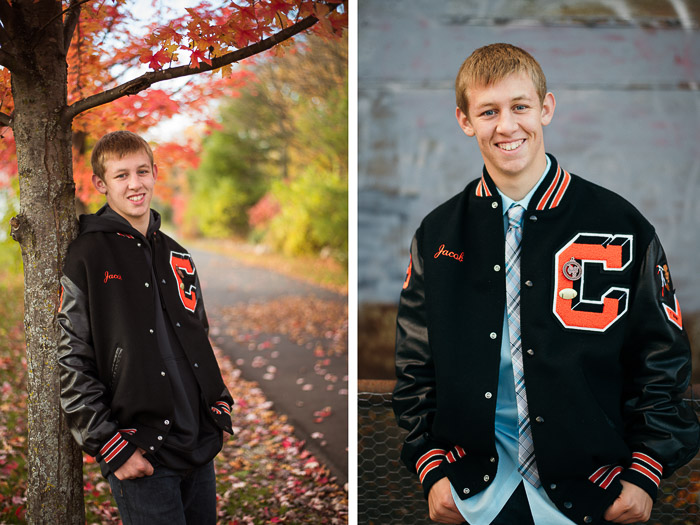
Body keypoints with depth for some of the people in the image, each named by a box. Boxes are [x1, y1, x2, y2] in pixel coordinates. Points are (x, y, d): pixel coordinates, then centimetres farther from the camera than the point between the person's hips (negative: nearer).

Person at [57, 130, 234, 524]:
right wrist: (112, 447, -14)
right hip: (141, 455, -6)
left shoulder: (177, 256, 13)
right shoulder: (86, 259, -7)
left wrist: (220, 409, 11)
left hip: (202, 446, 6)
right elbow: (71, 365, -10)